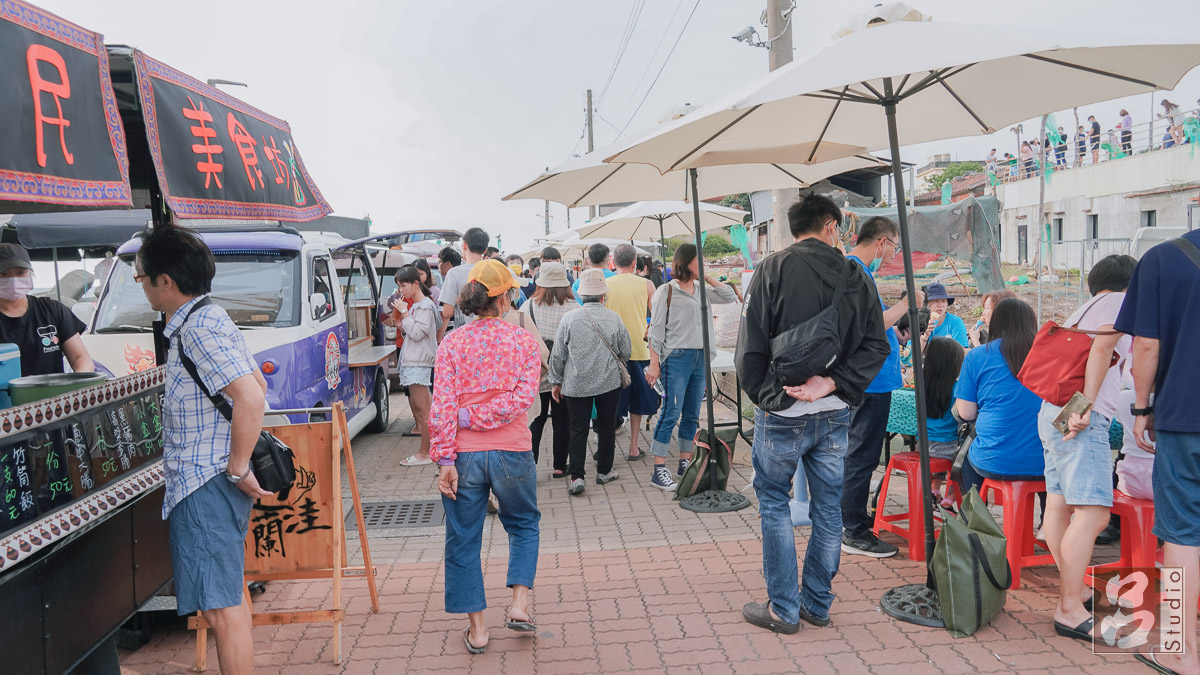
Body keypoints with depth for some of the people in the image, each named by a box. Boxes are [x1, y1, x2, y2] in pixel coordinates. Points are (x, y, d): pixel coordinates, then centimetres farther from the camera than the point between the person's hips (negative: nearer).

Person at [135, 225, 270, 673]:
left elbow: (250, 397, -27)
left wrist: (238, 469, -19)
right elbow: (258, 382, 24)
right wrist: (237, 464, 23)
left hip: (206, 485, -11)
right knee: (229, 594, 19)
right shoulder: (207, 318, 16)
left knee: (220, 606, -8)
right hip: (210, 481, 11)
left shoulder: (199, 328, -16)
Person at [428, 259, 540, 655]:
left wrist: (445, 459, -9)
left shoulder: (452, 343, 0)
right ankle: (519, 604, 14)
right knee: (524, 524, 25)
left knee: (463, 539, 13)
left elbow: (443, 404, -8)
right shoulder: (523, 340, -1)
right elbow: (525, 395, -13)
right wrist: (476, 417, -10)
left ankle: (476, 629, 18)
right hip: (512, 452, 0)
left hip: (464, 455, 0)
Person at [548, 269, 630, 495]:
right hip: (609, 383, 1)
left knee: (578, 430, 5)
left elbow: (558, 355, -2)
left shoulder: (569, 319, -8)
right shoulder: (614, 318, -4)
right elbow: (625, 353, 4)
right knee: (606, 427, 13)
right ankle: (604, 471, 24)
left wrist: (556, 382, 9)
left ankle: (576, 477, 1)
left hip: (576, 384, -1)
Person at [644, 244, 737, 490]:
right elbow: (656, 330, -5)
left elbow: (730, 296, 18)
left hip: (700, 358, 7)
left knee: (692, 414, 11)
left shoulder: (701, 291, 15)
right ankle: (659, 470, -5)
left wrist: (707, 278, 11)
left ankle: (685, 463, 21)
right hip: (677, 358, -6)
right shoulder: (666, 291, -3)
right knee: (671, 413, -9)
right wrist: (654, 363, -10)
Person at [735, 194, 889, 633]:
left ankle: (783, 609, 12)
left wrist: (764, 396, 1)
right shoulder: (857, 277, 4)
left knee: (774, 503, 9)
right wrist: (831, 383, -8)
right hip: (836, 415, 4)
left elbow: (750, 345, -11)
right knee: (828, 506, 14)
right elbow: (876, 345, -2)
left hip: (782, 414, -3)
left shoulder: (773, 270, -7)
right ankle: (817, 604, 25)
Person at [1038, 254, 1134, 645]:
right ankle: (1070, 610, -16)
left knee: (1059, 503, 12)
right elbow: (1101, 351, -13)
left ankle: (1072, 588, 21)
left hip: (1053, 411, 10)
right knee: (1092, 513, -13)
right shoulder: (1121, 301, 3)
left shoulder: (1083, 310, 27)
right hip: (1081, 419, -10)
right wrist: (1085, 406, -21)